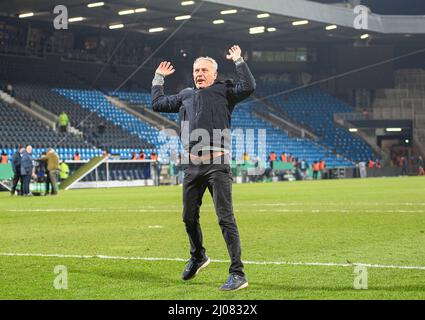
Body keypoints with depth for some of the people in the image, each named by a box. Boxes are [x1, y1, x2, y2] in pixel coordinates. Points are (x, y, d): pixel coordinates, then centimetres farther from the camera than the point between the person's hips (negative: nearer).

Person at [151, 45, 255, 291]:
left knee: (226, 219, -11)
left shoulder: (223, 91, 4)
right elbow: (158, 103, 31)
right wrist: (159, 78, 34)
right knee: (189, 217, 15)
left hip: (217, 165, -6)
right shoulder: (186, 96, 20)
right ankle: (198, 257, 41)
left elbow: (248, 87, -13)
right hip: (193, 166, 6)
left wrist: (239, 61, -7)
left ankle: (238, 274, -11)